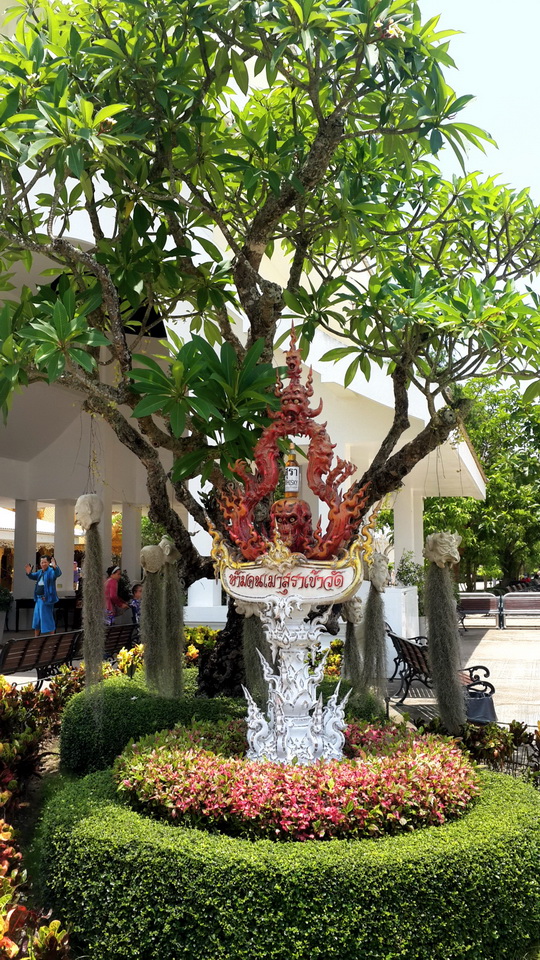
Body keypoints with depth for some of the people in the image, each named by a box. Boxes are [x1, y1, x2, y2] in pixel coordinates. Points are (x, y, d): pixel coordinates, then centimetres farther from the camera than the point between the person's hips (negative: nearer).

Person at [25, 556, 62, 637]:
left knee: (48, 618, -4)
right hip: (39, 598, 9)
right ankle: (36, 636, 30)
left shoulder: (51, 571, -13)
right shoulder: (40, 572, 12)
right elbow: (33, 576, 27)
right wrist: (29, 573, 5)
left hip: (46, 599, -9)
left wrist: (55, 567, -53)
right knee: (37, 618, 17)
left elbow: (58, 573, -32)